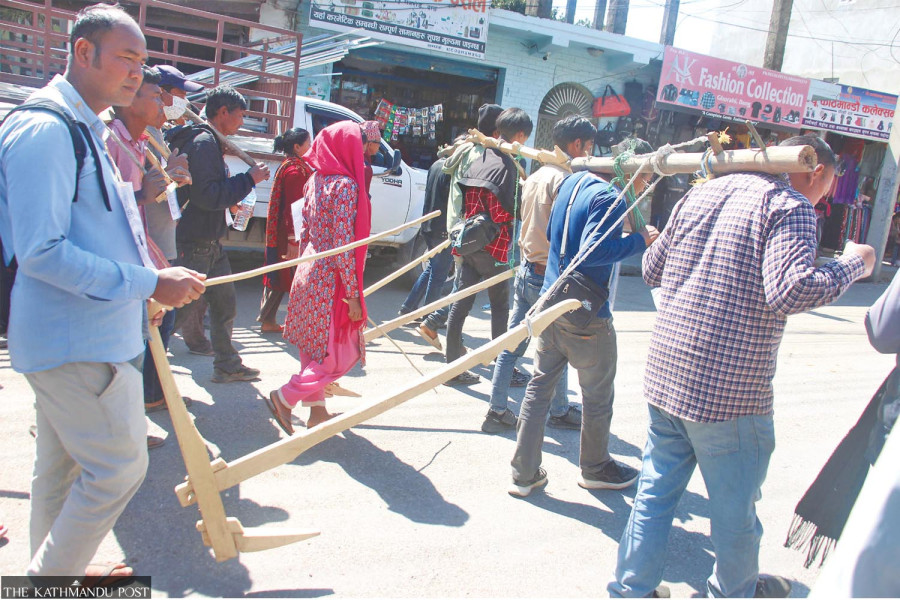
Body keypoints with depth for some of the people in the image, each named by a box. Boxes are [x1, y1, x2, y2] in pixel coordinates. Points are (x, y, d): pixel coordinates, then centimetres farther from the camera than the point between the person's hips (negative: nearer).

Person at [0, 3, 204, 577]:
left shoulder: (82, 129, 15)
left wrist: (141, 292, 17)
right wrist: (150, 284, -24)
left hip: (83, 333, 10)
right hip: (74, 341, -10)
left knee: (63, 469, 20)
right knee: (120, 466, -2)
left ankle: (55, 575, 37)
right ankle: (48, 580, 16)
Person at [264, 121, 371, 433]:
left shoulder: (316, 180, 7)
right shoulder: (345, 185, -16)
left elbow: (304, 232, 12)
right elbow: (343, 243, -20)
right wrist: (353, 294, -17)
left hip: (309, 272, 9)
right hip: (331, 278, -9)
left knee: (315, 347, 16)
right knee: (342, 352, 3)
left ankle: (317, 410, 26)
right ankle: (285, 397, 2)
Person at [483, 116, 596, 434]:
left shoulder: (534, 177, 11)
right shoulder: (565, 180, -16)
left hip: (526, 269, 8)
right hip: (549, 275, -8)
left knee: (512, 344, 9)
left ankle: (497, 410, 14)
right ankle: (560, 411, 25)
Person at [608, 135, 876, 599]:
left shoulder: (700, 194, 12)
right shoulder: (790, 206, -9)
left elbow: (651, 269, 17)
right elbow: (791, 291, -22)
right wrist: (852, 265, -6)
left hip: (664, 375, 6)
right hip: (729, 388, -6)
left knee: (655, 491, 18)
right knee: (735, 507, 16)